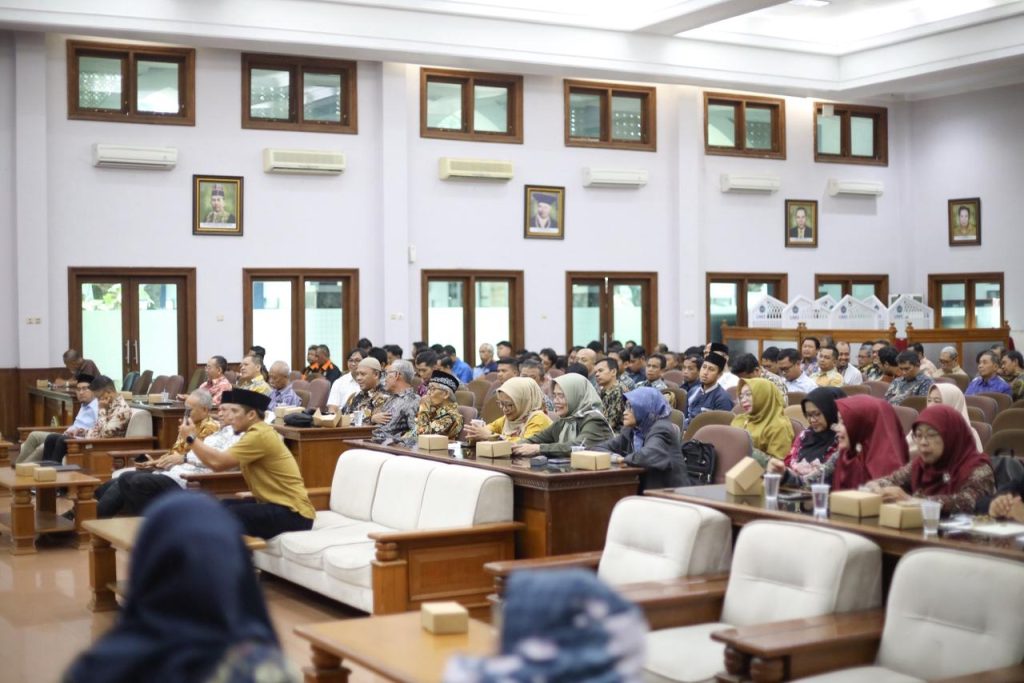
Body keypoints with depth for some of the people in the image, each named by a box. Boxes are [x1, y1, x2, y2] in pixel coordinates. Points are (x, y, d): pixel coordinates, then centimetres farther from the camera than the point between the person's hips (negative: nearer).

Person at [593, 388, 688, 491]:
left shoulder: (661, 429, -14)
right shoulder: (631, 430, 10)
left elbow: (647, 456, -32)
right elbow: (601, 447, 13)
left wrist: (625, 459, -14)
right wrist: (612, 457, -8)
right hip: (644, 492, 7)